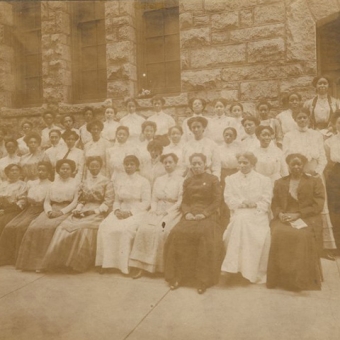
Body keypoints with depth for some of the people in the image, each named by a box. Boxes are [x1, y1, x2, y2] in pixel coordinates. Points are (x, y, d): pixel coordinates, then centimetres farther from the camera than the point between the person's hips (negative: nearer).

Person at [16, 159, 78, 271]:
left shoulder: (75, 183, 9)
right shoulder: (53, 183, 20)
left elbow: (75, 202, -2)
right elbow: (46, 201, 14)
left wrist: (62, 211, -14)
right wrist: (49, 211, -8)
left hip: (66, 211, -4)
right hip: (51, 211, 4)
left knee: (51, 227, -32)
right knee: (35, 226, -24)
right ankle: (34, 261, -18)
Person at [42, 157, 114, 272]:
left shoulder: (106, 182, 4)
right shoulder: (85, 182, 20)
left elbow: (108, 202, -4)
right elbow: (81, 200, 18)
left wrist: (94, 211, -15)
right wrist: (78, 209, -3)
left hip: (98, 212, -5)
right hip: (83, 212, 5)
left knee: (84, 228, -32)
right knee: (64, 227, -22)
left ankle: (79, 263, -19)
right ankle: (62, 260, -18)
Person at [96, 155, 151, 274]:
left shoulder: (144, 181, 2)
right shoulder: (120, 182, 19)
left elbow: (146, 202, -6)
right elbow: (116, 201, 17)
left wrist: (130, 212, -16)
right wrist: (117, 210, -5)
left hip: (137, 212, -5)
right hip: (121, 212, 5)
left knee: (125, 228, -34)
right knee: (105, 226, -23)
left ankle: (125, 264, -22)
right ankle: (107, 261, -15)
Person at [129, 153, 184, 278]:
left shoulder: (180, 180, 3)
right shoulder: (158, 180, 20)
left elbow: (180, 201, -5)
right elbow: (154, 199, 15)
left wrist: (167, 212, -15)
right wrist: (154, 210, -5)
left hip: (172, 212, -4)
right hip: (157, 212, 4)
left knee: (161, 230, -31)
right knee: (144, 228, -23)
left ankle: (161, 266, -18)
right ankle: (142, 265, -19)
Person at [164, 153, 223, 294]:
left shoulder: (213, 179, 9)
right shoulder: (187, 181, 21)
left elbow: (217, 201, 1)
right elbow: (183, 202, 15)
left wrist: (204, 213, -13)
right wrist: (187, 213, -7)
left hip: (207, 215, -3)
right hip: (190, 214, 3)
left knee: (206, 235, -35)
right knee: (177, 234, -27)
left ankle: (203, 279, -22)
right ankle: (177, 276, -14)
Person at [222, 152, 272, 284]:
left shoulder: (264, 180, 14)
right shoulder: (230, 179, 18)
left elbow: (266, 202, 5)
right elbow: (229, 199, 5)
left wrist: (254, 205, -13)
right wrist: (242, 203, -12)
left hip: (258, 215, 0)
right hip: (239, 215, 0)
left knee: (263, 236, -30)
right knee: (241, 220, -35)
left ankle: (258, 273, -16)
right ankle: (232, 266, -30)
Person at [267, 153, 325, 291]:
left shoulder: (315, 181, 12)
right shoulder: (279, 182, 21)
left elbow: (318, 205, 0)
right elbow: (274, 203, 14)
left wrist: (297, 215, -12)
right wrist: (280, 214, -9)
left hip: (307, 219, -2)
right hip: (284, 218, 2)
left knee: (303, 236, -35)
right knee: (278, 234, -31)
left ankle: (301, 280, -24)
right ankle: (280, 278, -22)